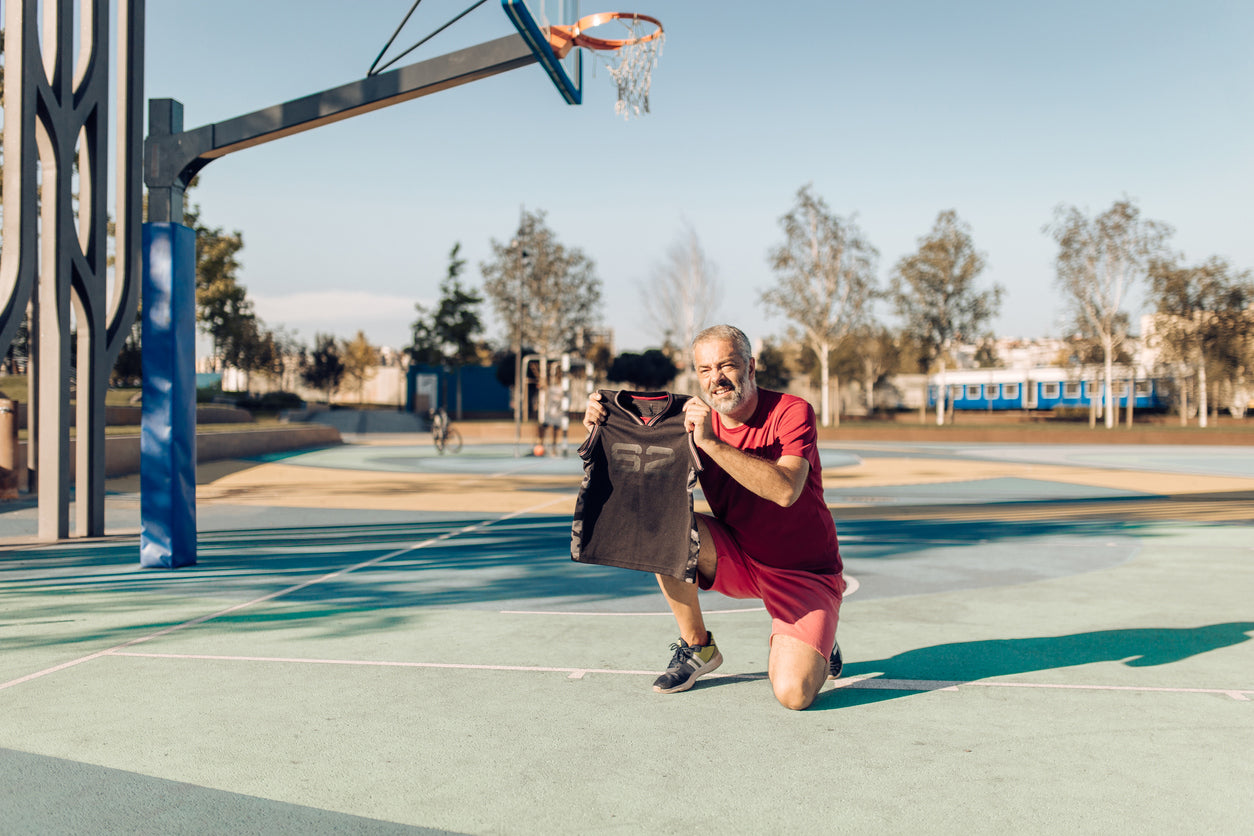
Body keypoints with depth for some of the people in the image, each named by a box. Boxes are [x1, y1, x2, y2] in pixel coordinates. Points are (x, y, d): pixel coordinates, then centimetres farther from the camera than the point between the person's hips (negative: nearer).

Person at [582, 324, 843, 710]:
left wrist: (711, 443, -39)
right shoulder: (694, 419, -5)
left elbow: (785, 490, -35)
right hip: (737, 559, 4)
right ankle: (697, 647, -3)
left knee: (793, 693, -23)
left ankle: (815, 642, 16)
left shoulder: (792, 413, -18)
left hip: (805, 573, -4)